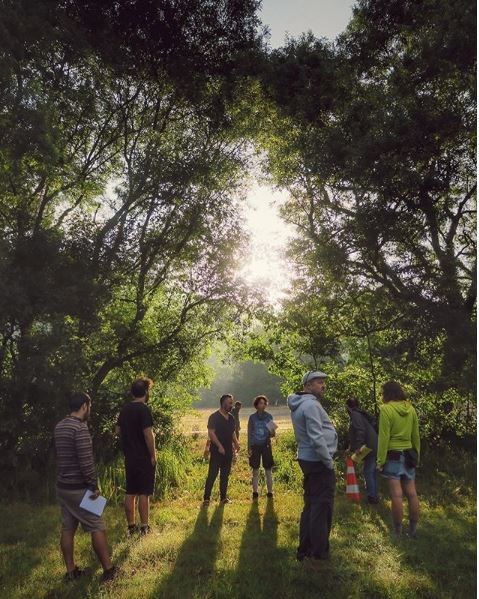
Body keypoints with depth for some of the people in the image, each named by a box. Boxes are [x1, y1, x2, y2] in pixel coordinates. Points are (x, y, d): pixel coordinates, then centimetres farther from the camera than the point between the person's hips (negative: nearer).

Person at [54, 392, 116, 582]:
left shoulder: (59, 426, 7)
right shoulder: (80, 427, -20)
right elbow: (86, 461, -23)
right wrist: (94, 486, -14)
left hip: (62, 486, 8)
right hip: (79, 488, -8)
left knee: (67, 529, 13)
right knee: (97, 527, 2)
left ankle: (71, 571, 21)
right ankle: (108, 569, 10)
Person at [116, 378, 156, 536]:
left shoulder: (124, 409, 7)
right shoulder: (144, 409, -16)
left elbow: (118, 430, 15)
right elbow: (148, 434, -21)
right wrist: (153, 455, -12)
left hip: (129, 457, 7)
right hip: (143, 458, -7)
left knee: (130, 492, 12)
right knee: (143, 493, 0)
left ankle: (131, 526, 20)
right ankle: (144, 527, 6)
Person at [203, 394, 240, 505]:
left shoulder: (231, 418, 12)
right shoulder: (214, 417, -11)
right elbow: (211, 433, -16)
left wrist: (236, 443, 4)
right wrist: (219, 446, -21)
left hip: (228, 451, 7)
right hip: (217, 451, -7)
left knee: (225, 475, 12)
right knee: (212, 475, -4)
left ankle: (223, 497, 22)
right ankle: (206, 498, 3)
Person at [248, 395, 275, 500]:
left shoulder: (269, 416, 1)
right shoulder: (252, 417, 1)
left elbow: (273, 433, 5)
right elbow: (249, 433, 4)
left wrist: (272, 433, -19)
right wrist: (249, 448, 0)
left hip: (266, 445, 0)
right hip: (255, 446, 0)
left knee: (268, 470, 1)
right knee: (255, 471, 6)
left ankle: (270, 492, 10)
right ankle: (255, 492, 15)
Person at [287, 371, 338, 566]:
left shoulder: (299, 405, 12)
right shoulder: (311, 405, -19)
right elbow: (317, 439, -25)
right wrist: (329, 461, -14)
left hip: (308, 460, 10)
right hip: (319, 462, -10)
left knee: (311, 506, 18)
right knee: (322, 508, -1)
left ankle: (305, 550, 27)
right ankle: (318, 555, 7)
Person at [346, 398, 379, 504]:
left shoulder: (355, 415, -10)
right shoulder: (360, 414, 19)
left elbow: (360, 431, -23)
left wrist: (358, 447, -25)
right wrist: (351, 447, 32)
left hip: (369, 448, -10)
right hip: (372, 447, 10)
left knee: (367, 472, -3)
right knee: (371, 472, 16)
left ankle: (372, 497, 0)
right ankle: (374, 495, 23)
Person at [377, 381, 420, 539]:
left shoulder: (386, 409, -13)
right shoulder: (411, 408, 4)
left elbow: (384, 437, -15)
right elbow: (416, 436, 10)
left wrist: (381, 460, -10)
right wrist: (417, 456, 20)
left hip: (393, 456, -6)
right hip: (408, 455, 6)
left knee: (397, 495, -3)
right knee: (412, 494, 10)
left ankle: (397, 532, 4)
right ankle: (413, 529, 19)